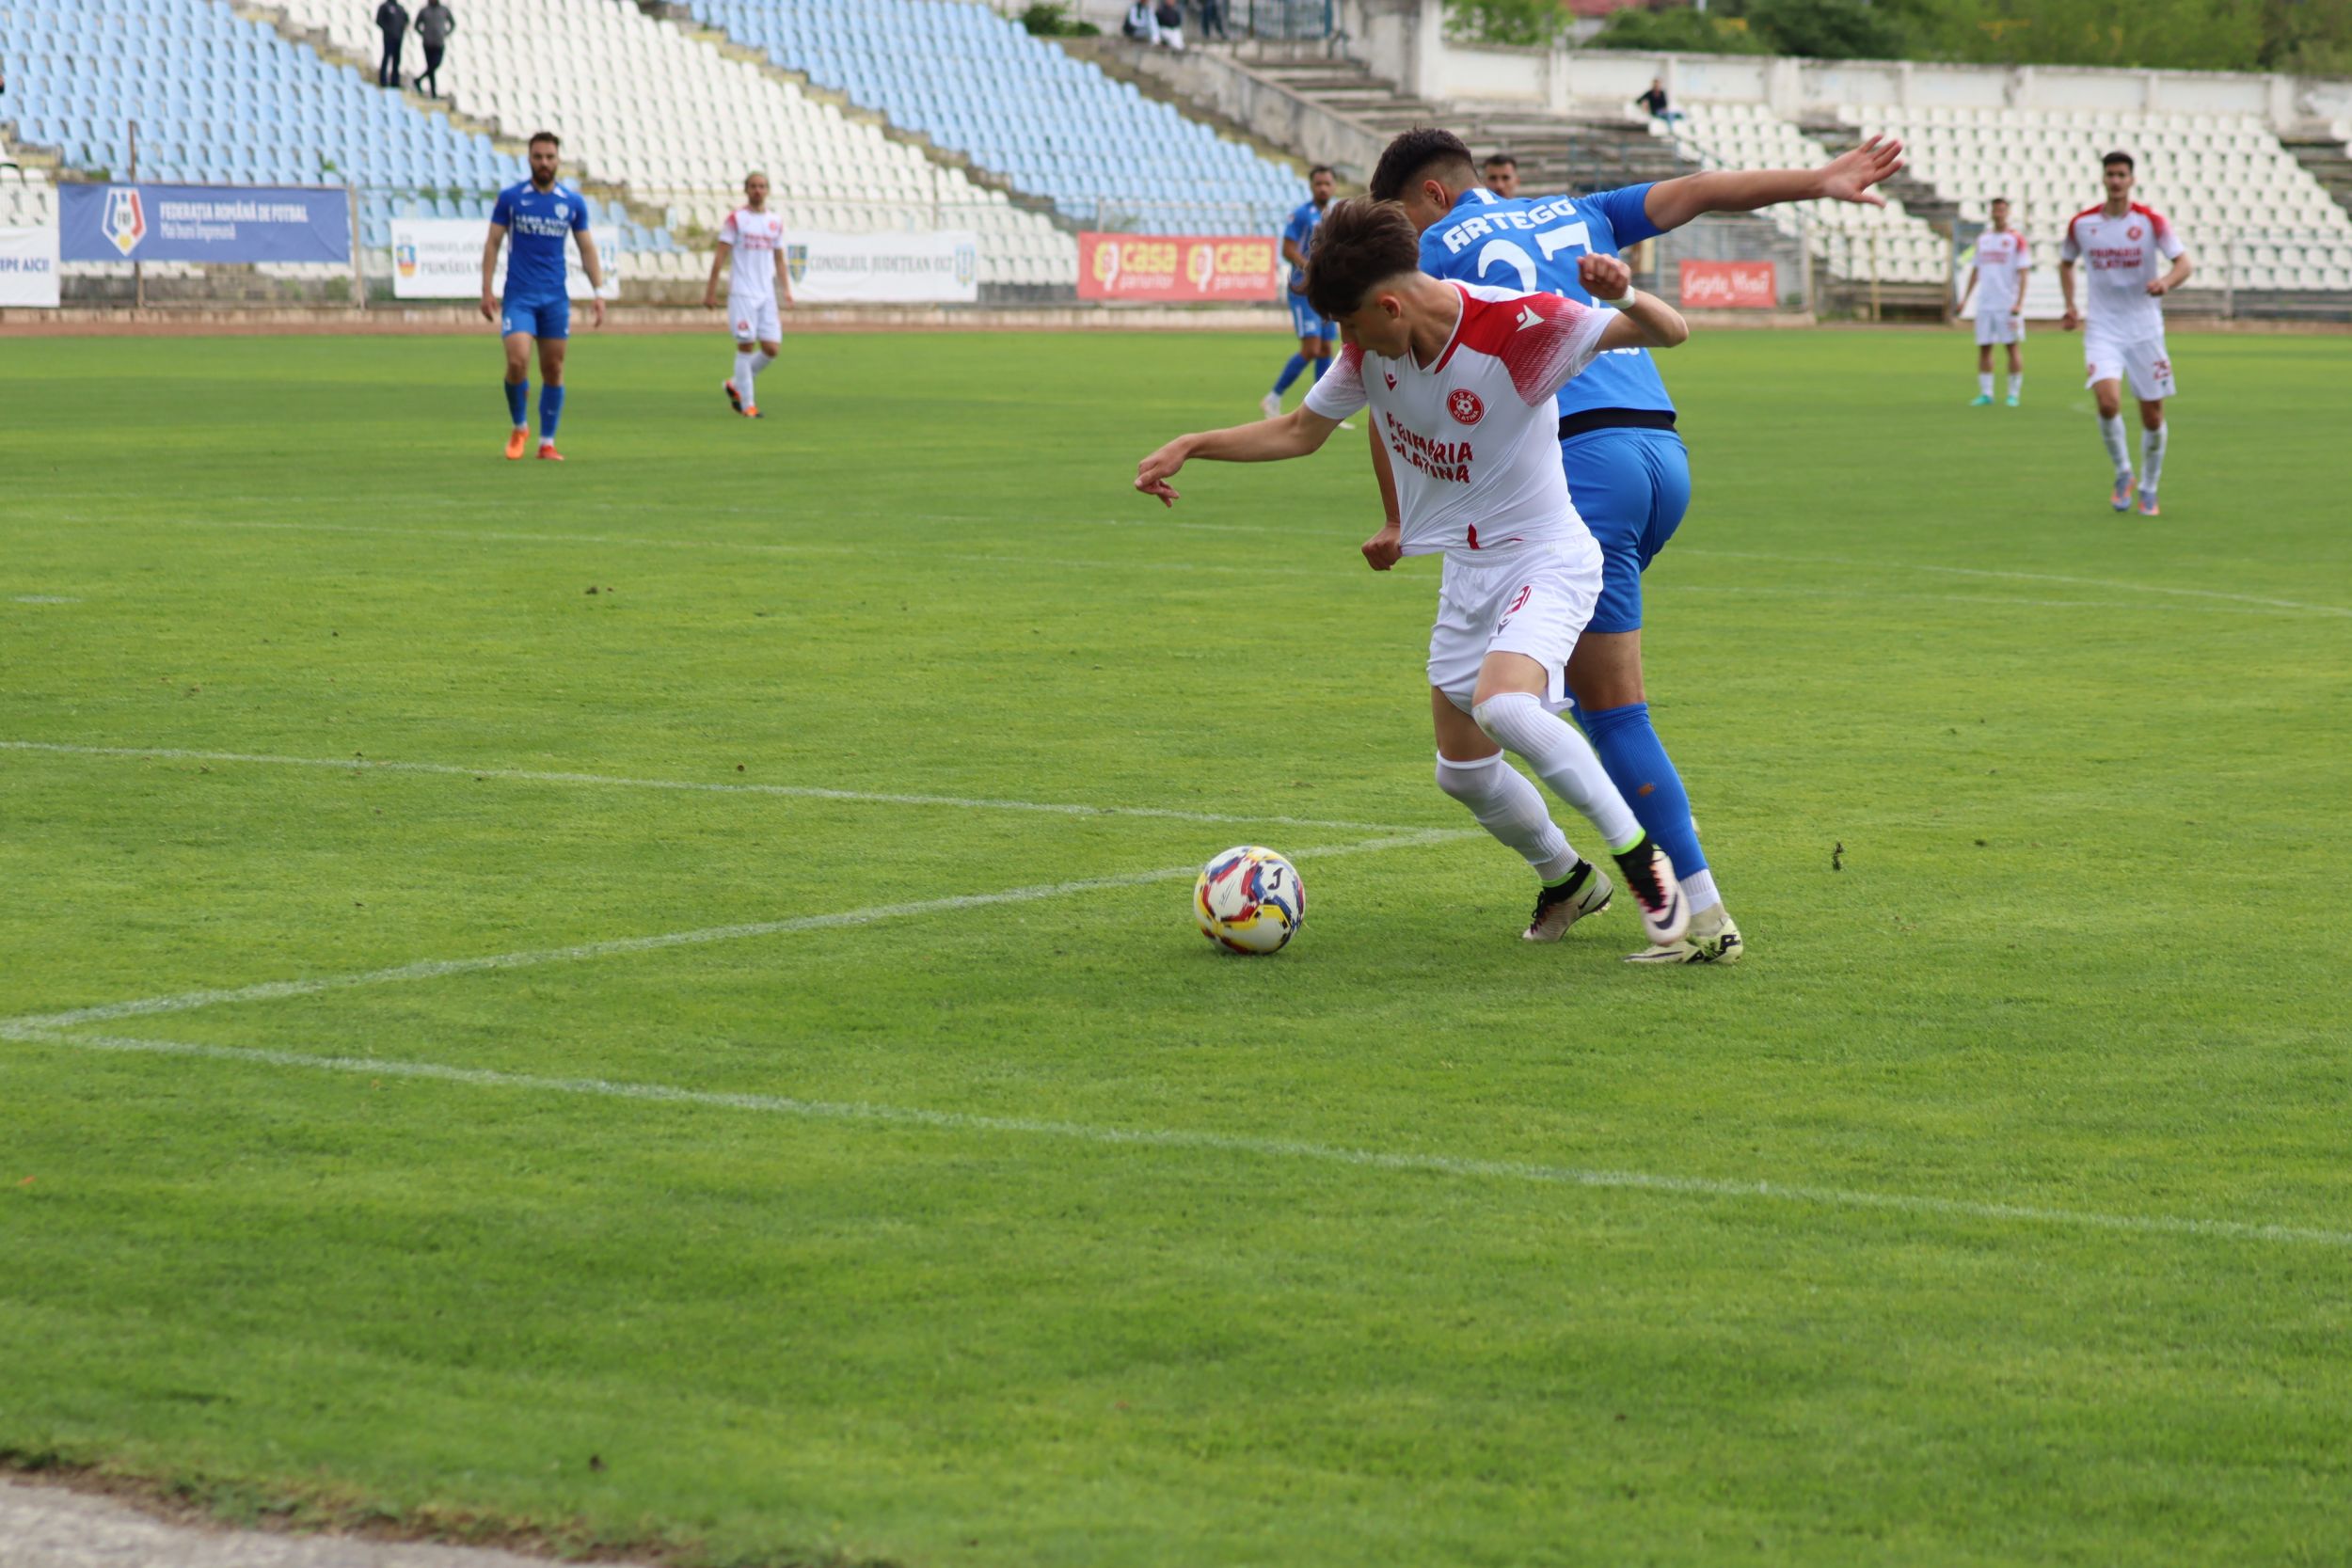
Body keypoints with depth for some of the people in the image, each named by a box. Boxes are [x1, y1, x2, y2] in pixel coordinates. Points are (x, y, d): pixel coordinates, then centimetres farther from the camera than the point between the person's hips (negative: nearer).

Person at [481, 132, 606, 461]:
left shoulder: (573, 202, 5)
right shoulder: (511, 197, 0)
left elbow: (587, 248, 10)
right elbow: (493, 243, 3)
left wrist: (598, 292, 1)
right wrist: (487, 291, -4)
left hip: (555, 298, 2)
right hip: (518, 295, -2)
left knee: (553, 369, 3)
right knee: (517, 361, -16)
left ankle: (547, 442, 12)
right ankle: (519, 428, 7)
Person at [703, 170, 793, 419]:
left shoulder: (776, 221, 13)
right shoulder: (736, 219, -1)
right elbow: (721, 255, -2)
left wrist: (786, 291, 9)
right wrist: (711, 290, -6)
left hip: (766, 294, 5)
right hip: (741, 293, -5)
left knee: (772, 348, -2)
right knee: (746, 345, -8)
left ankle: (736, 384, 20)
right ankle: (747, 404, -1)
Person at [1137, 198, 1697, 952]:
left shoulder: (1518, 326, -24)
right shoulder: (1371, 349, -6)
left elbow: (1669, 332, -23)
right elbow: (1301, 430, 10)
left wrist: (1623, 296, -45)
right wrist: (1191, 446, 1)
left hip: (1546, 561, -7)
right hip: (1465, 571, 7)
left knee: (1502, 706, -33)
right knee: (1463, 772, 10)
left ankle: (1640, 855, -17)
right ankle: (1565, 877, 37)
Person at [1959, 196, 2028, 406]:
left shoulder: (2016, 239, -3)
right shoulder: (1983, 239, 13)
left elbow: (2022, 274, -6)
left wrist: (2019, 303, -14)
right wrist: (1965, 298, 14)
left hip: (2008, 303, -5)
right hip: (1985, 303, 5)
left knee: (2013, 346, -2)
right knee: (1983, 347, 3)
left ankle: (2014, 394, 4)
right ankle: (1985, 393, 8)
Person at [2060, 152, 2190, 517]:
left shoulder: (2150, 221, -6)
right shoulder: (2082, 223, 1)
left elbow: (2184, 263, -10)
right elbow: (2066, 263, 18)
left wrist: (2167, 281, -33)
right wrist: (2071, 305, 4)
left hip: (2144, 327, 0)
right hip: (2102, 329, 0)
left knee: (2152, 414, 3)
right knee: (2107, 400, -22)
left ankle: (2148, 489, 23)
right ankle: (2122, 473, 1)